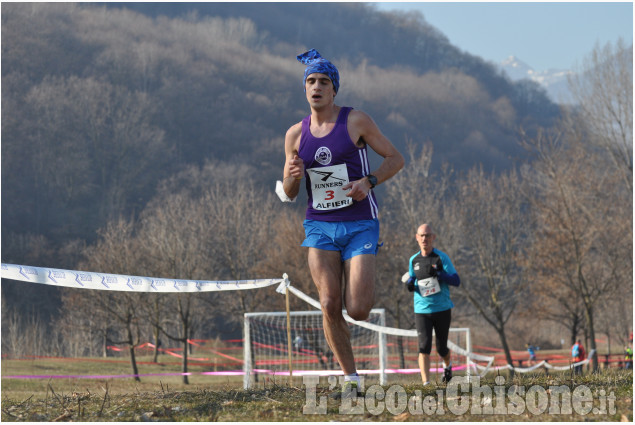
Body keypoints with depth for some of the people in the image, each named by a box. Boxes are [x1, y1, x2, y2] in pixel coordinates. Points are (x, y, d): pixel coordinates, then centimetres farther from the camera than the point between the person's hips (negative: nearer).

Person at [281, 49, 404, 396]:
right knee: (330, 307, -12)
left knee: (358, 310, -11)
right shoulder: (295, 134, 7)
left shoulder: (356, 121, -1)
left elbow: (395, 158, 3)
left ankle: (363, 287, 27)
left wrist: (369, 182, -14)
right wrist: (292, 176, -11)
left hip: (360, 224, -3)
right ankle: (350, 376, 3)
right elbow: (289, 193, 13)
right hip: (320, 226, 3)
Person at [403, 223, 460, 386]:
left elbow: (456, 281, -9)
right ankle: (426, 383, -19)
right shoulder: (413, 260, 6)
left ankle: (447, 365, 44)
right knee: (424, 347, -15)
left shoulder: (441, 257, -5)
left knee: (441, 349, 9)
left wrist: (438, 274, -26)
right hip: (421, 310, 1)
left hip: (442, 309, -1)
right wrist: (410, 283, -3)